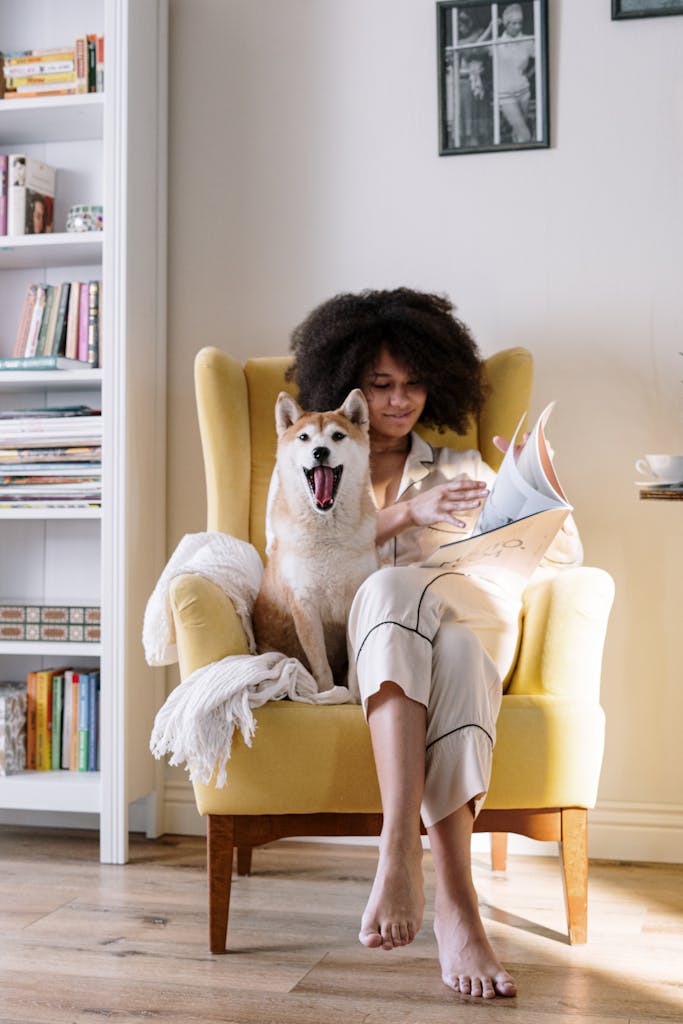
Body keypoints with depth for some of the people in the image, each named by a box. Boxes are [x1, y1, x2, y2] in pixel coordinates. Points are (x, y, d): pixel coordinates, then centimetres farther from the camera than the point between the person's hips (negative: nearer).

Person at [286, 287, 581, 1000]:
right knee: (394, 587, -39)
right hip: (347, 651, -1)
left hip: (458, 638, 2)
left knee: (457, 651, -38)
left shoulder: (460, 470, 25)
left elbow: (564, 554, 19)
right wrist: (405, 513, -10)